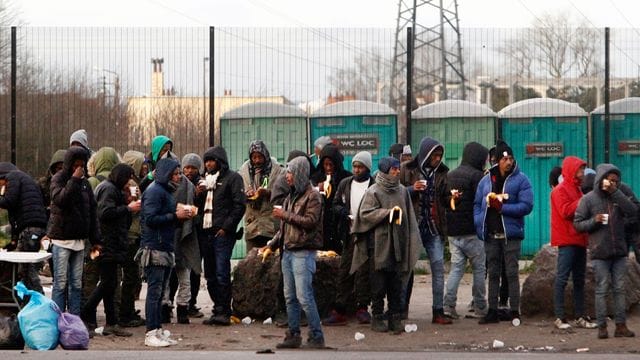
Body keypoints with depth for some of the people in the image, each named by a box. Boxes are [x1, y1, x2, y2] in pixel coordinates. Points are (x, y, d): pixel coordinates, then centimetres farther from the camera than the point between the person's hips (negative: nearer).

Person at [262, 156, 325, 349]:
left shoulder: (312, 196, -7)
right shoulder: (290, 197, 19)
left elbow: (310, 221, -19)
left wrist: (285, 215, -15)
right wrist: (272, 244, 16)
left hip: (303, 252, -9)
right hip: (288, 251, 9)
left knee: (304, 297, -11)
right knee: (290, 297, 9)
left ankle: (316, 337, -6)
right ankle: (293, 335, 15)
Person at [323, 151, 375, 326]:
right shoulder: (345, 184, 12)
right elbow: (336, 204, 18)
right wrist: (342, 211, -2)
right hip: (349, 234, 4)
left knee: (364, 272, -4)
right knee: (344, 272, 3)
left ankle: (362, 308, 3)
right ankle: (340, 310, 4)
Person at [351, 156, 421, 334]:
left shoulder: (402, 191, 12)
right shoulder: (373, 192, -3)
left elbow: (409, 218, 16)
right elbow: (365, 213, -10)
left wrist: (410, 242, 9)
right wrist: (388, 212, -16)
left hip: (398, 243, 4)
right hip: (380, 243, -4)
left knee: (397, 284, 4)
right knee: (379, 285, -1)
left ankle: (395, 318, 9)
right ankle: (377, 318, 6)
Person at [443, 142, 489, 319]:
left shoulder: (449, 175, 14)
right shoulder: (476, 175, -9)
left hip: (452, 230, 6)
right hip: (471, 231, -6)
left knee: (456, 267, 8)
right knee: (479, 268, 4)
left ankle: (448, 305, -5)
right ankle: (480, 308, 6)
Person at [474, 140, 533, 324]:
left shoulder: (520, 180, -2)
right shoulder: (486, 181, 11)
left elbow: (526, 205, -9)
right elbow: (477, 204, 14)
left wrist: (502, 207, -14)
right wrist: (479, 223, -2)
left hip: (511, 234, -4)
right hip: (490, 235, 4)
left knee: (512, 273, -3)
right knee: (493, 274, 8)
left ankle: (515, 311, 0)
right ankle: (492, 311, 13)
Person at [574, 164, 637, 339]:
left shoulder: (618, 197, 8)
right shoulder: (588, 199, -1)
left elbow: (633, 211, -10)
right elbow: (578, 223, 0)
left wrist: (615, 192, -13)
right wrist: (594, 221, -18)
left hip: (619, 251, 3)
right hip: (600, 253, -3)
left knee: (620, 289, 5)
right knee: (602, 289, -2)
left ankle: (621, 325, 9)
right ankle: (602, 326, 2)